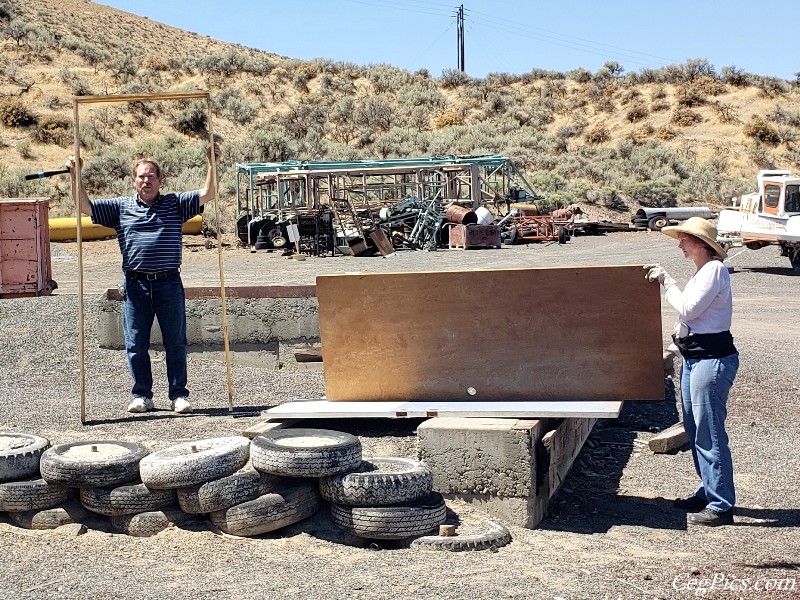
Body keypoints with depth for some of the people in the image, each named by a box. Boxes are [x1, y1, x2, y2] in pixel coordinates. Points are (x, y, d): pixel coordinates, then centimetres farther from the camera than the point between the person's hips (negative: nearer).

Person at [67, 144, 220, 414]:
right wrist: (75, 176, 0)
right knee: (136, 344, 5)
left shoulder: (175, 203, 7)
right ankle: (142, 396, 16)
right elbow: (86, 207, 8)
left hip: (169, 283, -1)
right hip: (135, 284, 1)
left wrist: (211, 164, -9)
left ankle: (178, 395, 12)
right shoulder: (120, 206, 10)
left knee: (176, 342, 3)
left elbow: (207, 194, 0)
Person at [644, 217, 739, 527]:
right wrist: (663, 279, 11)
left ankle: (721, 506, 3)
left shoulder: (715, 270, -14)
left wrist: (666, 281, -10)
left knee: (709, 433, -5)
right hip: (694, 357, 11)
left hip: (713, 359, -10)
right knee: (694, 429, 17)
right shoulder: (702, 271, 16)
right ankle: (707, 492, 30)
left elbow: (688, 310, -19)